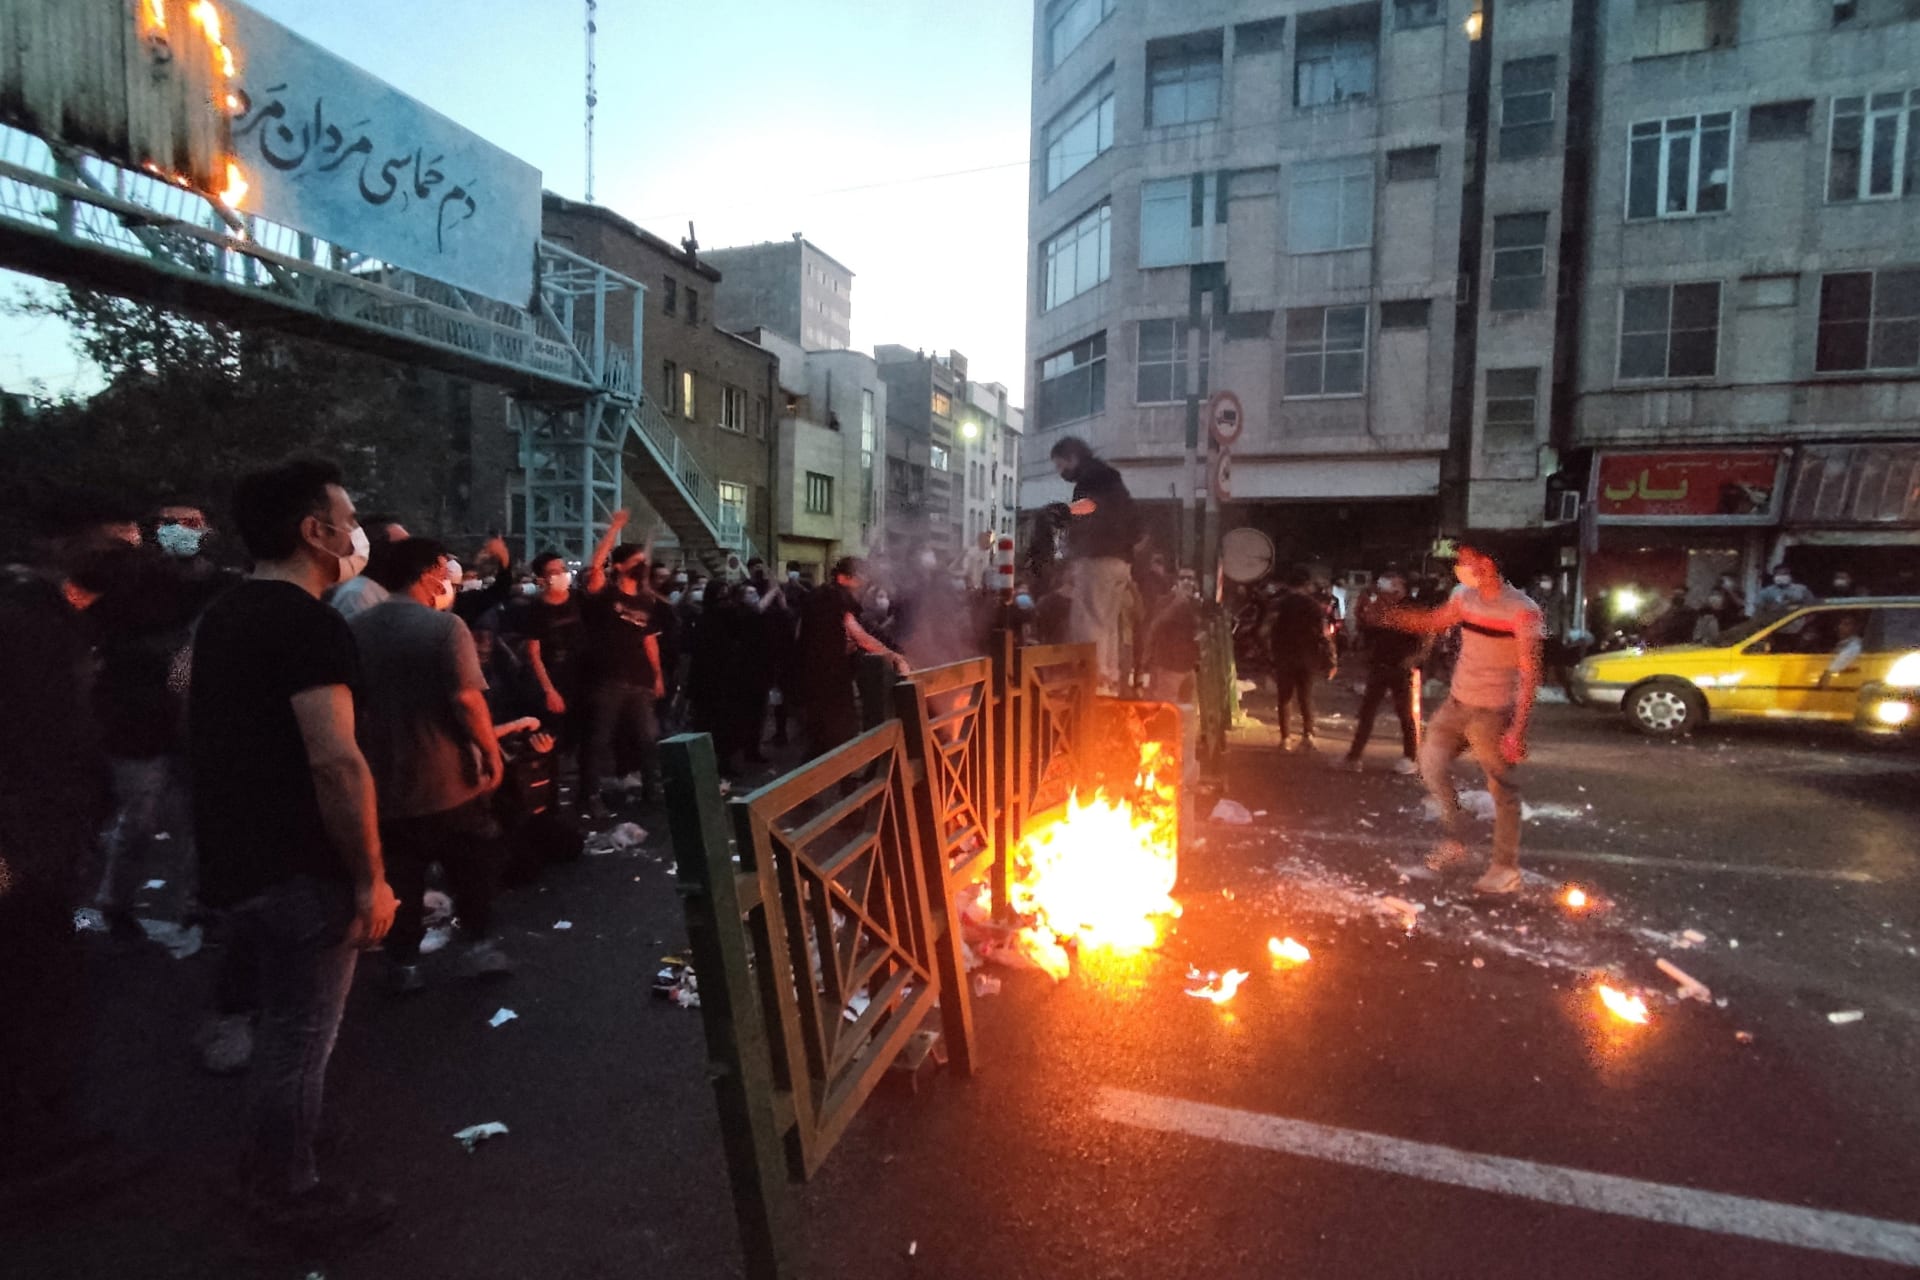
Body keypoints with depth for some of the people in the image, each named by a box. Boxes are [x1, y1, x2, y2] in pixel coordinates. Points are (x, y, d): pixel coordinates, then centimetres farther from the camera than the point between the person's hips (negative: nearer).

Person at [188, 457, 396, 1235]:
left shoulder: (224, 616, 10)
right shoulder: (308, 623, -22)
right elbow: (335, 762, -29)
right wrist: (371, 876, -22)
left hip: (238, 860, 10)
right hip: (298, 870, -10)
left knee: (281, 1023, 26)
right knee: (301, 1034, 7)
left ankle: (265, 1167, 44)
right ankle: (290, 1193, 24)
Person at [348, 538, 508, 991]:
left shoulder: (358, 628, 3)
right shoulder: (445, 625, -17)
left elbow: (351, 702, 11)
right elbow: (467, 700, -24)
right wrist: (492, 753, -13)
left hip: (384, 779, 5)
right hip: (447, 778, -5)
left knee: (400, 875, 15)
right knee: (474, 862, 14)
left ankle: (403, 962, 22)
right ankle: (476, 944, 18)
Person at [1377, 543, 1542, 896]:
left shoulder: (1522, 611, -18)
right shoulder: (1464, 597, 2)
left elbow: (1530, 675, -19)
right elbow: (1432, 622, 22)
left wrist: (1518, 730, -22)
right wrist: (1388, 615, 10)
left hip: (1494, 714, -7)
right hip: (1457, 703, 7)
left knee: (1502, 790, 3)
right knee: (1432, 765, 11)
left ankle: (1506, 869, 16)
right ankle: (1455, 841, 26)